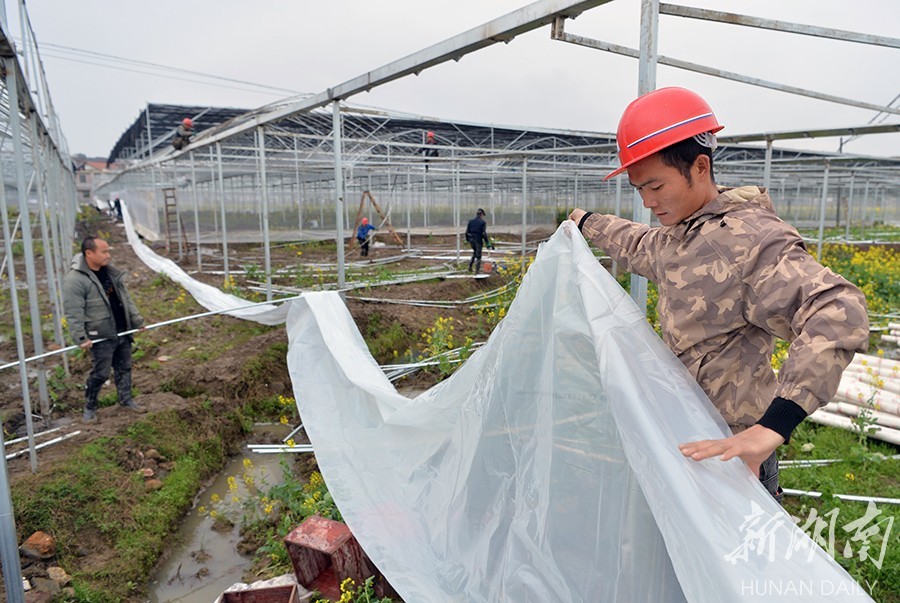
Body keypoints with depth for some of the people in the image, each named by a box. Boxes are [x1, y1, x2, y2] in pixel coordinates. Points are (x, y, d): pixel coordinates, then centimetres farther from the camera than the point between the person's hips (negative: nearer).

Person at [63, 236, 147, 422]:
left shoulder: (110, 273, 8)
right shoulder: (75, 279, -16)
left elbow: (126, 299, 15)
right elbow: (73, 313, -17)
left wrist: (137, 321, 14)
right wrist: (80, 338, -21)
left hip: (122, 332, 7)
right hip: (101, 336, -7)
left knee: (124, 368, 16)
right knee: (100, 373, 1)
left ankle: (126, 399, 30)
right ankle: (89, 407, 20)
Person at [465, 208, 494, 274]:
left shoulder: (470, 221, 4)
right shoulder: (482, 222, -9)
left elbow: (467, 232, 5)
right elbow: (484, 234, -15)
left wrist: (467, 239, 20)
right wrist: (487, 243, -10)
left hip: (471, 240, 5)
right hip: (478, 240, -5)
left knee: (474, 252, 27)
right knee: (478, 255, 5)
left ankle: (470, 265, 18)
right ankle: (477, 270, 7)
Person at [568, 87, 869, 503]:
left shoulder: (749, 239, -22)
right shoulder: (678, 235, 6)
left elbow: (837, 313, -35)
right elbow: (638, 246, 30)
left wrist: (770, 430, -44)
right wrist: (587, 224, 44)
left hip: (732, 446, -8)